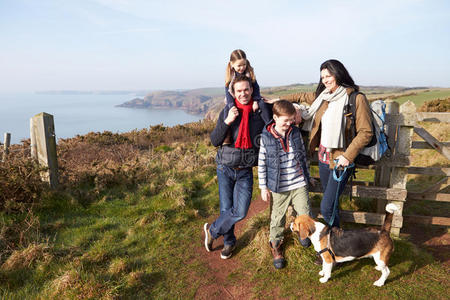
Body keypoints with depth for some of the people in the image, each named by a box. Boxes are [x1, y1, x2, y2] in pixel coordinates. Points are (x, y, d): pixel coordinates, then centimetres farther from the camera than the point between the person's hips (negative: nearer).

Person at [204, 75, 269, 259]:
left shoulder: (261, 112, -2)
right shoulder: (227, 112, -2)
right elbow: (215, 141, -9)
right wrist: (227, 122, -21)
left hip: (245, 171, 0)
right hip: (225, 168, 0)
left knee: (240, 212, -8)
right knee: (226, 209, 6)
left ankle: (212, 231, 19)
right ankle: (229, 242, 32)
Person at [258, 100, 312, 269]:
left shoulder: (296, 132, -1)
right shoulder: (266, 137, -10)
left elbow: (303, 155, 11)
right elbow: (262, 163, -3)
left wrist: (306, 177, 16)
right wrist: (263, 187, -2)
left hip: (299, 184, 2)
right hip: (279, 187, -2)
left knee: (305, 214, 9)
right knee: (278, 217, 11)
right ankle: (275, 244, 35)